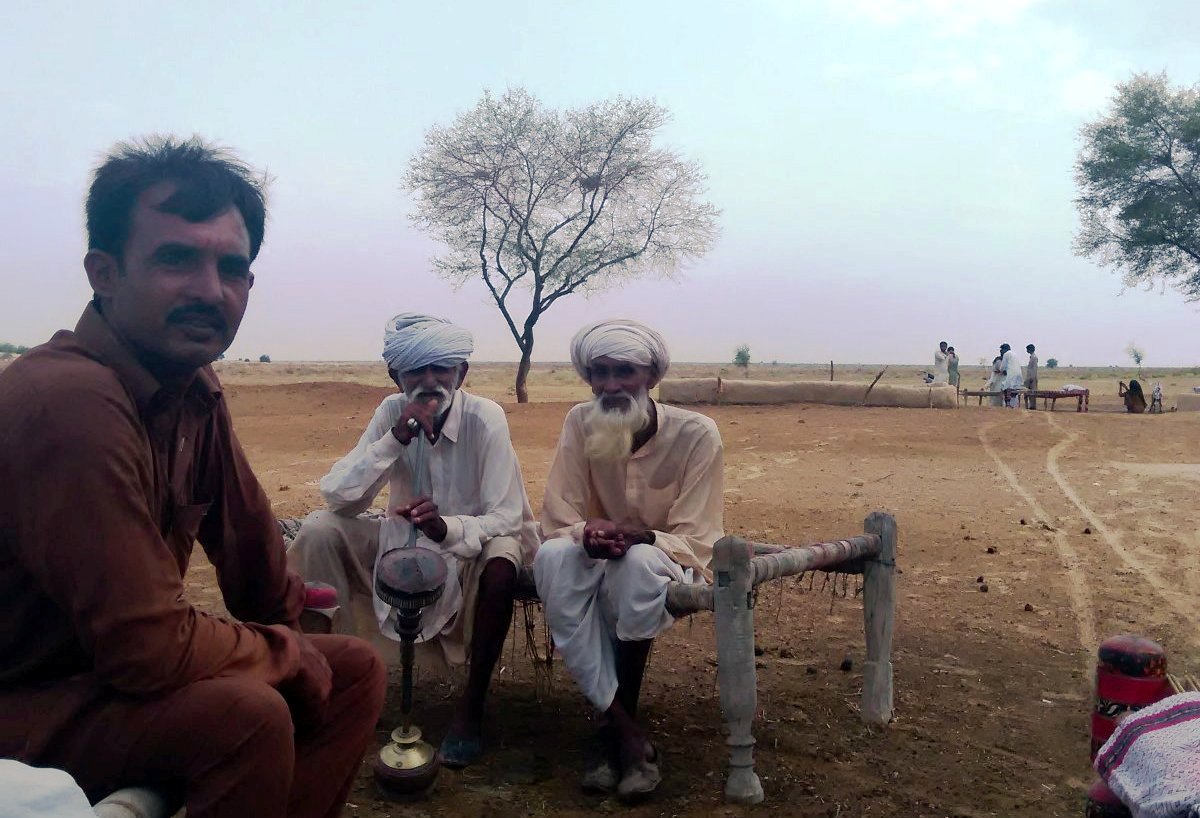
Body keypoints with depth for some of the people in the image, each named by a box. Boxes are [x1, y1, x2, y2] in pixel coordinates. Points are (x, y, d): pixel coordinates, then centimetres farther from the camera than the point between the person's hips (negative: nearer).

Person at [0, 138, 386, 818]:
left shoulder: (196, 390, -2)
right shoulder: (72, 403, -30)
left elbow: (245, 526, 10)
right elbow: (149, 647, -30)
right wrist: (290, 653, -14)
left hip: (109, 668, 9)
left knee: (356, 670, 5)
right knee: (248, 711, -31)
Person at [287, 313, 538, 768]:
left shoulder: (485, 418, -21)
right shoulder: (392, 412, -12)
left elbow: (506, 517, -24)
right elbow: (337, 496, -19)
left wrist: (448, 528, -44)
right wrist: (396, 439, -32)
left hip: (473, 546, -3)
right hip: (406, 541, 3)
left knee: (501, 562, -37)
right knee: (320, 530, -18)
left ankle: (472, 706, -17)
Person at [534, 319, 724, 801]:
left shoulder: (695, 433, -17)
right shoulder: (580, 423, -10)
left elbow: (695, 542, -17)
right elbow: (557, 521, -10)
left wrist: (640, 537, -37)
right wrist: (587, 535, -34)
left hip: (669, 569, -2)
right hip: (597, 565, 2)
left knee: (639, 563, -37)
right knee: (554, 557, -32)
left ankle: (619, 721, -20)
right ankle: (625, 730, -28)